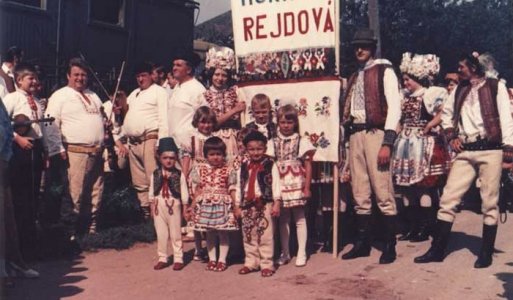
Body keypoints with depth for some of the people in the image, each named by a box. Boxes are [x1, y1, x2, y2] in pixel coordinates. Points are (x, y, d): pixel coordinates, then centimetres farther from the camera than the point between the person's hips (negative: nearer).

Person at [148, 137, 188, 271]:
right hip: (159, 206, 2)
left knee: (176, 234, 6)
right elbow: (151, 192, 6)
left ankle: (178, 259, 15)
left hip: (174, 206, -2)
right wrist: (152, 206, 3)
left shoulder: (179, 175, -5)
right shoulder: (155, 174, 2)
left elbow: (184, 192, -2)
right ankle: (162, 258, 19)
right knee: (161, 234, 9)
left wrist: (185, 207, -3)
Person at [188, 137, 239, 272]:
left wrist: (235, 207, -1)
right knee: (209, 234, 11)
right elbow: (197, 189, 7)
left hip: (223, 205, -2)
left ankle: (222, 260, 15)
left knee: (223, 233, 4)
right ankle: (212, 259, 22)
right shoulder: (200, 169, 3)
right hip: (205, 205, 2)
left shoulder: (228, 170, -2)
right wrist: (194, 204, 3)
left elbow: (232, 190, 0)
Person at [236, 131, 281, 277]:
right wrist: (238, 205, 12)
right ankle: (250, 262, 21)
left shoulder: (270, 165, -2)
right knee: (248, 236, 10)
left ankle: (266, 264, 8)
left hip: (265, 204, -4)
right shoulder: (243, 167, 10)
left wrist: (276, 203, -10)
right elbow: (239, 186, 13)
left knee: (265, 236, -1)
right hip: (247, 205, 4)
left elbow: (276, 184, -5)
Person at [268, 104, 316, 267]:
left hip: (297, 186, -2)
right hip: (280, 187, 2)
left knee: (299, 219, 5)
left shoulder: (302, 141, 1)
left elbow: (308, 166, 0)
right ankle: (285, 253, 22)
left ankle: (301, 253, 14)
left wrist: (307, 187, -4)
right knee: (283, 220, 11)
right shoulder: (273, 143, 6)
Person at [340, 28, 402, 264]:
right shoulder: (354, 77, 22)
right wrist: (347, 134, 7)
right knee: (360, 193, 8)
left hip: (375, 132, -6)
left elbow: (394, 107, -7)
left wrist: (387, 142, -15)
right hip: (355, 135, 6)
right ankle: (362, 243, 16)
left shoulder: (384, 71, 2)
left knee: (382, 191, -7)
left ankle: (390, 246, 2)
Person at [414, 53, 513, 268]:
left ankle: (486, 253, 14)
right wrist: (452, 136, 11)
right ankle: (437, 250, 8)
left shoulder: (496, 86, 1)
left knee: (489, 203, 3)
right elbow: (446, 113, 26)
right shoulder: (460, 90, 14)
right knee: (448, 199, 0)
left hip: (490, 149, -4)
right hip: (465, 152, 4)